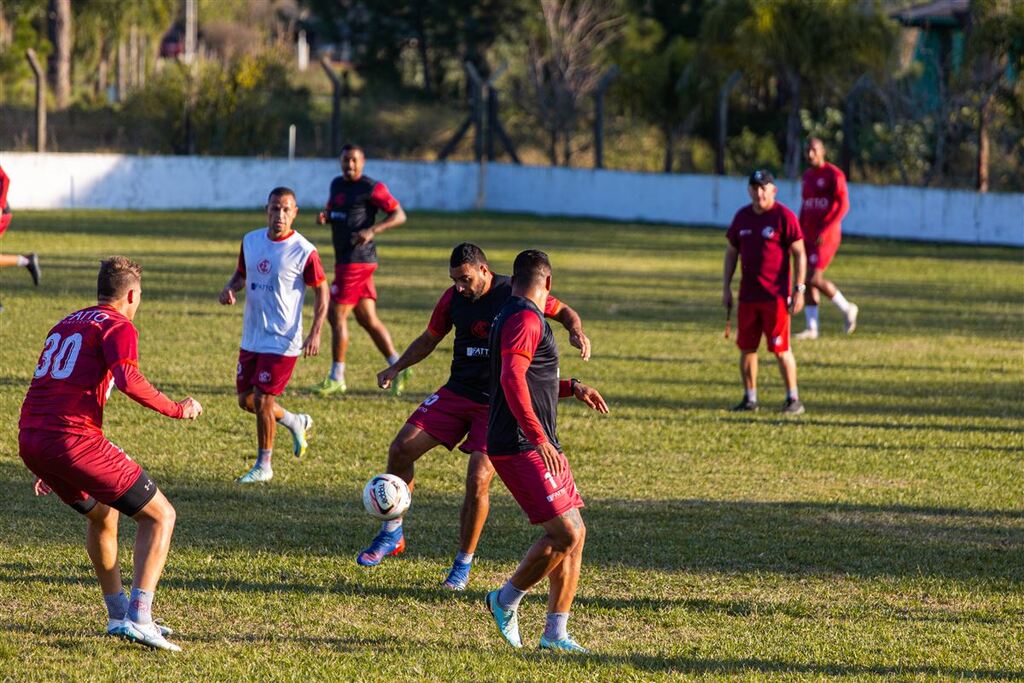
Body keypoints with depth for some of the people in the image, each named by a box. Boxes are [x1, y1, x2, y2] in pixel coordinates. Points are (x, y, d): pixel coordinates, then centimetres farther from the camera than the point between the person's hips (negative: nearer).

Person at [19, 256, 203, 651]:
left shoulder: (65, 325, 26)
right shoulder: (118, 326, 1)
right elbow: (128, 380, -19)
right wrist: (177, 410, -6)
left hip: (29, 441, 8)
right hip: (74, 440, -8)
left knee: (102, 514, 32)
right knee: (160, 515, 3)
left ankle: (118, 614, 33)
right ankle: (138, 618, -11)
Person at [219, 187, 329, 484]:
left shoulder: (304, 252, -13)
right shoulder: (251, 241, 3)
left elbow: (322, 291, -5)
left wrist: (315, 333, -12)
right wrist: (230, 288, -5)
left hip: (282, 340, -6)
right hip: (251, 337, 6)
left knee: (262, 399, -7)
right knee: (245, 400, 11)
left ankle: (264, 465, 10)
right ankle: (296, 423, 37)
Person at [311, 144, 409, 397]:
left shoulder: (371, 188, -9)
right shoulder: (337, 184, 14)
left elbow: (399, 215, -8)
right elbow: (332, 209, 30)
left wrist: (372, 231, -21)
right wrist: (324, 216, 5)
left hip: (356, 261, -9)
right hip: (344, 259, 9)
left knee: (337, 315, -7)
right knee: (368, 319, 10)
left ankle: (337, 378, 0)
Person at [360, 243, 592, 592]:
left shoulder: (516, 295, -12)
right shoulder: (453, 298, 1)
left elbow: (563, 312, 2)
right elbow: (429, 339, 14)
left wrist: (577, 332, -20)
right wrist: (396, 368, 0)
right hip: (457, 392, 5)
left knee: (478, 480, -16)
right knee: (402, 448, -7)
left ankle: (463, 563, 2)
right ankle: (392, 534, 11)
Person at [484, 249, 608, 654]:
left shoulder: (516, 317, 20)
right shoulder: (525, 319, -13)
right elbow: (512, 378, -27)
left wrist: (572, 388, 26)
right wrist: (538, 438, -31)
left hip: (539, 447, 10)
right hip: (521, 449, -10)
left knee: (573, 533, 8)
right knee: (565, 533, -15)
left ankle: (555, 633, 10)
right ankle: (505, 600, 2)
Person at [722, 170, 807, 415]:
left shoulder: (784, 216, -8)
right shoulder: (742, 216, 10)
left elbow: (799, 254, -7)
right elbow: (731, 252, 18)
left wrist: (800, 290, -12)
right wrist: (726, 288, 12)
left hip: (776, 295, -6)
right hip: (748, 295, 6)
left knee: (781, 348, -5)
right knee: (746, 347, 8)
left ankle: (793, 399, 3)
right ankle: (750, 398, 18)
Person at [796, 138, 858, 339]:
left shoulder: (833, 175, -10)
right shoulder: (807, 175, 14)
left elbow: (843, 205, -15)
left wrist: (826, 230, -21)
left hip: (826, 236, -8)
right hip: (809, 235, 8)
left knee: (814, 278, -14)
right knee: (807, 280, 4)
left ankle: (847, 308, 6)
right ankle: (812, 328, 10)